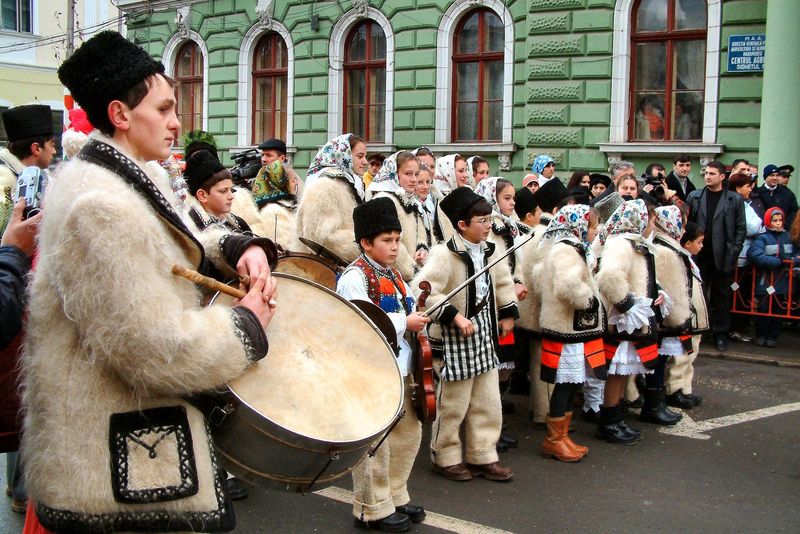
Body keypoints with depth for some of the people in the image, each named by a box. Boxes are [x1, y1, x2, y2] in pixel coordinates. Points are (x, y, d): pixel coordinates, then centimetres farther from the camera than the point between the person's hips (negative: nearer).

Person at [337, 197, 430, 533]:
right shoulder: (354, 278, -14)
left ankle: (395, 496, 31)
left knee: (409, 432, 16)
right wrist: (406, 323, -19)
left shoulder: (392, 274, 15)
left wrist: (418, 315, 3)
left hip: (400, 369, 9)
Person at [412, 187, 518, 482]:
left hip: (484, 334, 8)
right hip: (456, 337, -8)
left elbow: (502, 281, 23)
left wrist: (508, 313, 17)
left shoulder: (487, 250, 6)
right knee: (453, 404, 4)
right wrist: (453, 315, -27)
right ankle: (446, 458, 21)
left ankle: (482, 456, 26)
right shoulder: (444, 253, -19)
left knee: (488, 401, 13)